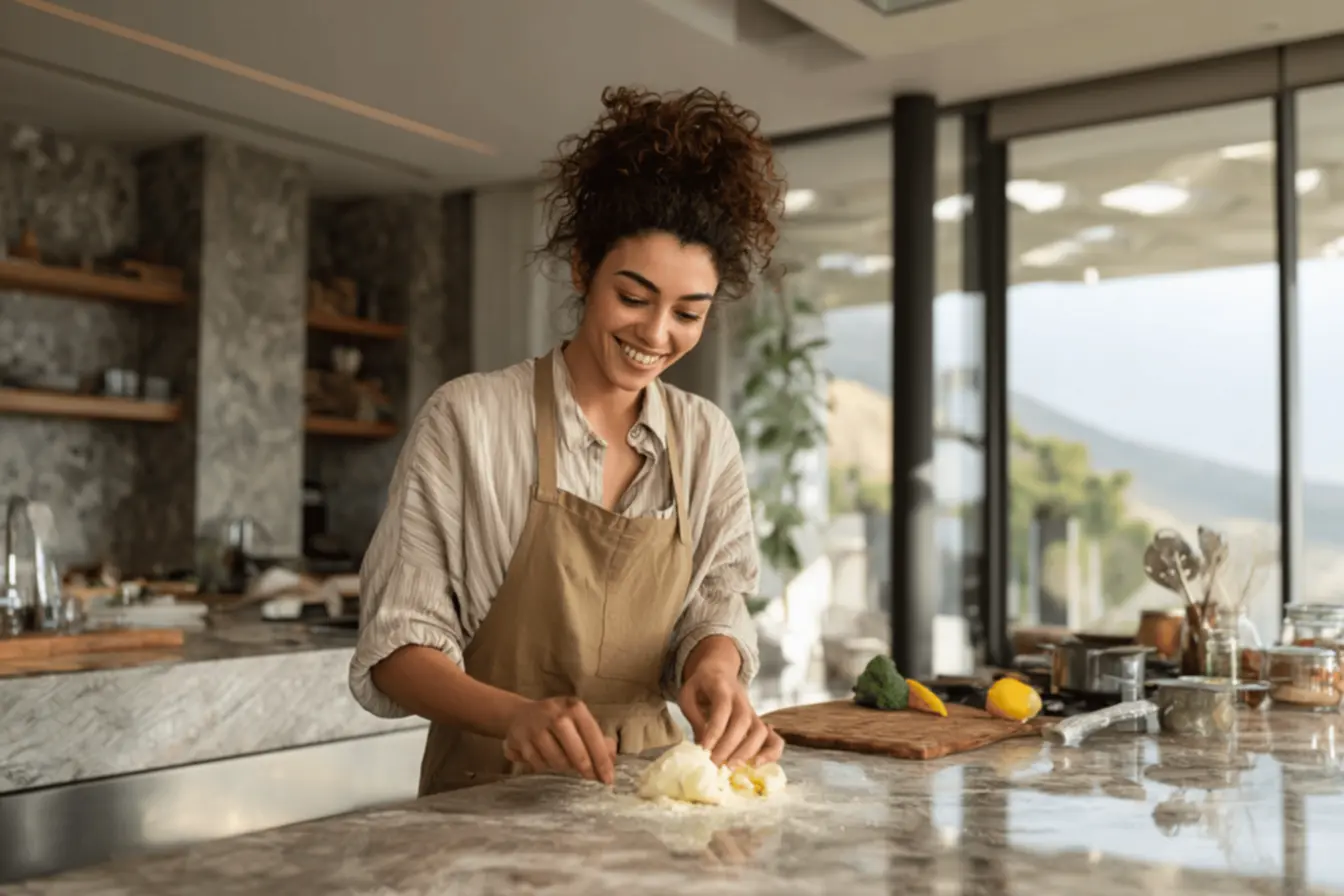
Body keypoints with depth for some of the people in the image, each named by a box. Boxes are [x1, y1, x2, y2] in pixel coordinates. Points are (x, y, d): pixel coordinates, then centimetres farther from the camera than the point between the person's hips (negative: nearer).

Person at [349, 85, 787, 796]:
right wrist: (516, 715, -27)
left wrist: (715, 664, -16)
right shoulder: (466, 419, -8)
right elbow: (398, 644, -9)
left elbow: (717, 602, 8)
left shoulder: (706, 438, 5)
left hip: (644, 792, 3)